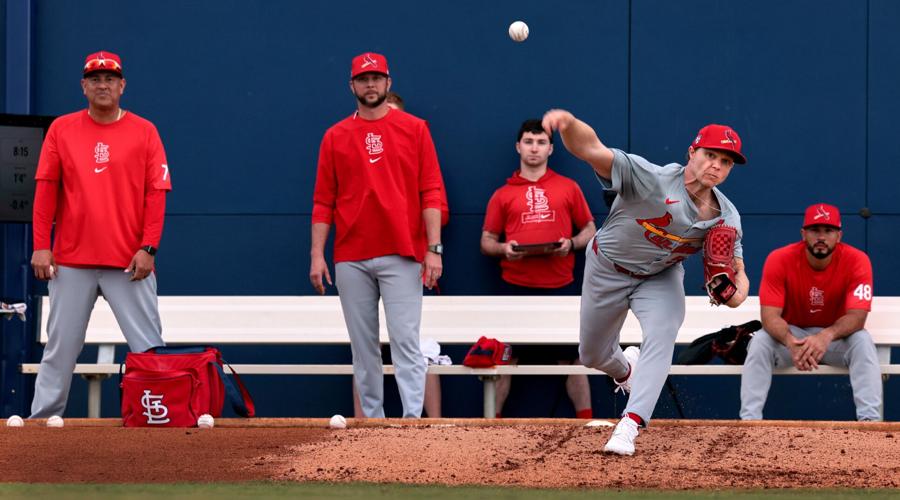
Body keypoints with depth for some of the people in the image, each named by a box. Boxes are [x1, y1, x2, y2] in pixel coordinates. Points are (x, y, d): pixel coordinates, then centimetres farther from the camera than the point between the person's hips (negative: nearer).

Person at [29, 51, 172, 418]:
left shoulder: (144, 132, 5)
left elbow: (156, 194, 1)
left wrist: (148, 247, -8)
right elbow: (45, 190, 6)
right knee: (60, 346, 4)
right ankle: (42, 417, 9)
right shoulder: (61, 129, 8)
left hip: (129, 263, -1)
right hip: (71, 261, 1)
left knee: (148, 347, -5)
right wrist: (41, 245, -2)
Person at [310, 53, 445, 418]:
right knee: (363, 345, 5)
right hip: (351, 259, 2)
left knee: (405, 340, -9)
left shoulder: (414, 129, 5)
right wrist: (317, 255, 0)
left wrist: (434, 248, -7)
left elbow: (431, 192, 1)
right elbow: (323, 201, 8)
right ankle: (372, 420, 10)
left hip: (401, 255, -2)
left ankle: (413, 420, -13)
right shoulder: (335, 137, 10)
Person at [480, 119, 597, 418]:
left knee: (570, 357, 4)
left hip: (559, 287, 0)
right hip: (516, 288, 0)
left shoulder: (568, 188, 9)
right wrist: (503, 248, -10)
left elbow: (590, 230, 13)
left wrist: (571, 243, -7)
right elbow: (486, 241, 11)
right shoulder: (503, 194, 9)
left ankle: (586, 424, 8)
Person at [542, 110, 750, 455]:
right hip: (608, 269, -2)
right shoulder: (652, 179, -35)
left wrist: (735, 293, -39)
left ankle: (629, 426, -28)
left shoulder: (727, 218, -19)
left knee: (661, 337, -26)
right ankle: (625, 370, 50)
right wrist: (569, 123, -71)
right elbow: (591, 149, -47)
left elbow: (737, 271, -11)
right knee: (592, 355, 13)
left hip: (661, 278, 2)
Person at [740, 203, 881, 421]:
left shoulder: (856, 261, -19)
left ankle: (869, 420, -37)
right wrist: (791, 342, -46)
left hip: (835, 336, 0)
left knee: (862, 341, -31)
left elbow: (857, 316, -25)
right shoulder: (779, 260, -18)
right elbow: (770, 315, -23)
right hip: (791, 335, 0)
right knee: (760, 341, -29)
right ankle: (749, 420, -31)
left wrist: (827, 336, -47)